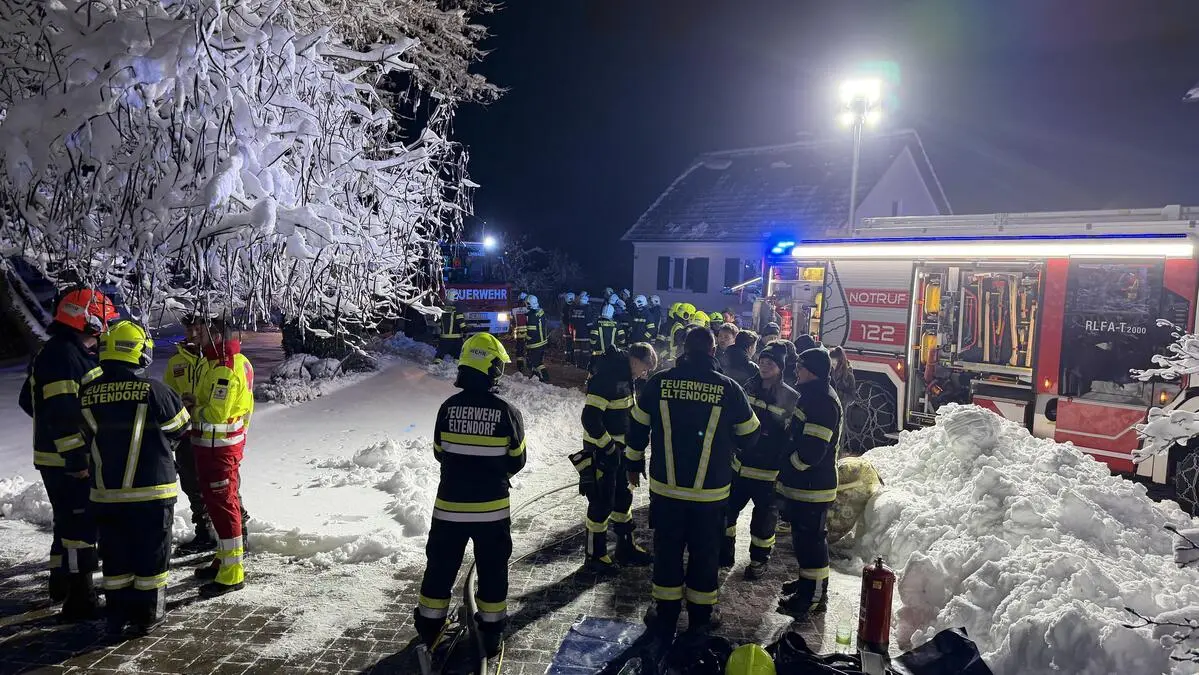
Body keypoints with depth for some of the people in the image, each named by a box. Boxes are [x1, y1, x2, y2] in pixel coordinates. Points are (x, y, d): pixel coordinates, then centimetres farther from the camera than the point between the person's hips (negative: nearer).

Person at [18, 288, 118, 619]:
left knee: (69, 523, 23)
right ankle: (79, 600, 2)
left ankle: (62, 585, 38)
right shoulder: (64, 355, -21)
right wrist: (77, 459, -23)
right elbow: (61, 414, -26)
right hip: (68, 461, -11)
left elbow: (29, 399, 21)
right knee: (80, 527, -5)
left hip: (60, 458, 11)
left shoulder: (68, 352, 12)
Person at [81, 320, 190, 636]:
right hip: (152, 491, -4)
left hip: (106, 493, 4)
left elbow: (88, 439, 7)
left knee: (115, 555, 16)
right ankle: (148, 615, 19)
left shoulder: (87, 394, -3)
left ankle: (117, 615, 26)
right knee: (151, 554, 10)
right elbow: (180, 429, -1)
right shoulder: (155, 391, -16)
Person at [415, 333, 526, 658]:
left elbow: (440, 454, 4)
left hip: (449, 505, 2)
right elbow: (517, 460, -3)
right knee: (492, 570, 14)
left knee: (441, 567, 18)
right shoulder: (507, 411, -14)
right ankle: (491, 634, 25)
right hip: (492, 508, -2)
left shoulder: (448, 408, -9)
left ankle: (429, 628, 32)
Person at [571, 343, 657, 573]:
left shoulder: (624, 376, 7)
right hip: (601, 452, -9)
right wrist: (608, 447, -20)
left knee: (623, 497, 18)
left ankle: (626, 548, 32)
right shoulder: (607, 377, -23)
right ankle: (595, 556, 16)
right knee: (602, 504, 1)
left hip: (618, 449, 9)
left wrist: (628, 445, 15)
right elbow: (590, 418, -27)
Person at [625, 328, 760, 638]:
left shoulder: (659, 383, -7)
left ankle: (665, 616, 24)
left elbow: (637, 428, 3)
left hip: (665, 488, 1)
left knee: (667, 549, 14)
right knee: (705, 552, 15)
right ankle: (701, 615, 28)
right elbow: (749, 436, 3)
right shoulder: (729, 388, -10)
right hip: (711, 492, -1)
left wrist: (634, 464, 17)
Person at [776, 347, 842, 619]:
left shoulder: (823, 400, -20)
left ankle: (814, 596, 8)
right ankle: (808, 580, 35)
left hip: (811, 486, -10)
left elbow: (813, 447, -26)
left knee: (810, 538, -2)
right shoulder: (812, 394, 14)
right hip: (803, 483, 10)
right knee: (805, 535, 21)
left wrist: (788, 467, -13)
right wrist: (786, 473, 16)